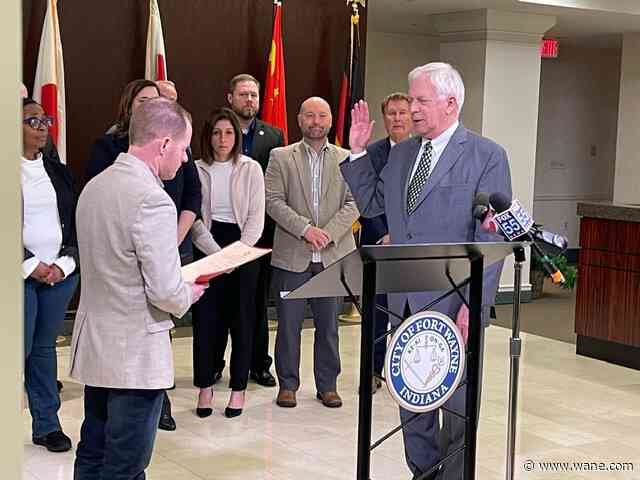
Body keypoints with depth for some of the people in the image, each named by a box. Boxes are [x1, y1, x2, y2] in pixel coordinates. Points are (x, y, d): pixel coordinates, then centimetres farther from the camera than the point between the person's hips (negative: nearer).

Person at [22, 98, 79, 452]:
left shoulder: (59, 172, 12)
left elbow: (75, 222, 11)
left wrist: (65, 264, -2)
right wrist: (31, 266, -12)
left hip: (60, 274, 4)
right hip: (21, 275, -4)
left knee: (45, 348, 10)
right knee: (21, 349, -3)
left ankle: (46, 425, 16)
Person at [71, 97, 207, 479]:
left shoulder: (94, 187, 7)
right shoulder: (153, 200, -21)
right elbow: (166, 292, -23)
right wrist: (188, 294, -1)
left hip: (93, 347, 9)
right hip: (136, 355, -9)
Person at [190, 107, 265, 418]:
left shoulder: (250, 169, 1)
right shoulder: (197, 170, 3)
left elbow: (256, 217, -1)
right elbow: (194, 218, -1)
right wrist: (217, 254, -11)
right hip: (207, 249, 1)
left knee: (241, 318, 2)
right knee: (205, 318, 0)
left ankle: (239, 388, 11)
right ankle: (205, 386, 11)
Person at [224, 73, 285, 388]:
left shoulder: (273, 136, 7)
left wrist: (273, 225, -5)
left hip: (260, 229, 2)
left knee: (259, 300, 10)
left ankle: (259, 364, 19)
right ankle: (214, 363, 18)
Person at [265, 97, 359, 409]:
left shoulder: (346, 159, 9)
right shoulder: (281, 158, 5)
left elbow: (353, 204, 2)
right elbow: (273, 201, -4)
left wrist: (329, 232, -13)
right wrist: (305, 228, -15)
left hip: (333, 255, 1)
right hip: (292, 255, -1)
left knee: (328, 324, 8)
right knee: (288, 323, 3)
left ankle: (327, 385, 19)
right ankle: (287, 384, 16)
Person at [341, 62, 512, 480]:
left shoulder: (487, 156, -8)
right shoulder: (402, 153, 11)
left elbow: (491, 237, -12)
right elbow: (371, 203, 17)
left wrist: (475, 303, -17)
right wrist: (358, 152, 7)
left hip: (453, 304, -6)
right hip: (405, 300, 6)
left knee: (456, 402, 5)